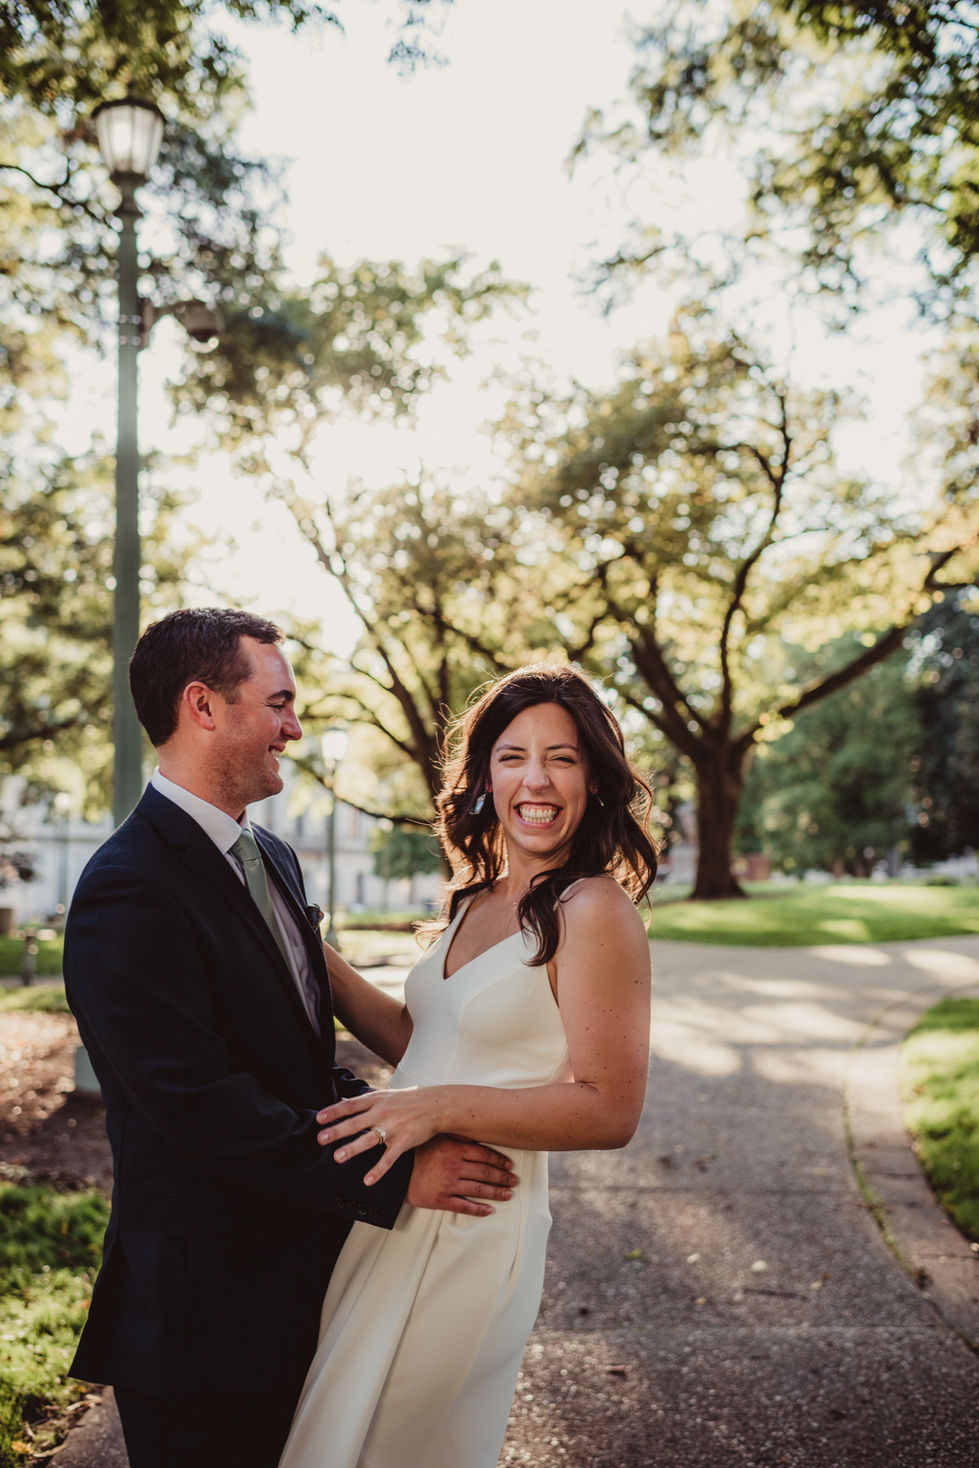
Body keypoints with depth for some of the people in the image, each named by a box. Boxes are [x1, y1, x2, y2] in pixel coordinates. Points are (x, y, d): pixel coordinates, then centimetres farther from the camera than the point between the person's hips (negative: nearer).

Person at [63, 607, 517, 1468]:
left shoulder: (274, 857, 8)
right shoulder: (129, 890, -23)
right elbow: (205, 1112, -27)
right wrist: (395, 1178, -21)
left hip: (300, 1269, 9)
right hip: (206, 1301, -8)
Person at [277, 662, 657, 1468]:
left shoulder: (593, 911, -18)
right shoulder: (476, 901, 7)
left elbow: (609, 1110, -20)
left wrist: (440, 1106, -26)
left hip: (471, 1227, -8)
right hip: (395, 1208, 8)